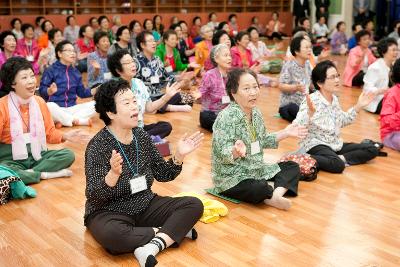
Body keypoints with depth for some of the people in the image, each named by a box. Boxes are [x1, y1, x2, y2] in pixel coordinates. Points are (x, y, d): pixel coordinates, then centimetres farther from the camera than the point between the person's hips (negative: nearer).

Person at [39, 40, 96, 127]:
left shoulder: (75, 72, 15)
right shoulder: (50, 70, -3)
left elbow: (81, 92, 16)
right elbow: (42, 91, -11)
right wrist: (50, 91, -34)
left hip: (72, 109, 5)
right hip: (57, 109, -5)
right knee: (49, 106, -39)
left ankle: (63, 121, -21)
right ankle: (80, 121, -24)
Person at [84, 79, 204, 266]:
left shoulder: (141, 136, 1)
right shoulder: (97, 146, -16)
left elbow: (162, 174, 9)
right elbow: (93, 196, -21)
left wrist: (179, 156, -8)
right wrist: (113, 174, -39)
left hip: (145, 205, 6)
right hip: (109, 212, -5)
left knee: (194, 205, -9)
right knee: (111, 235, -39)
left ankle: (153, 246, -27)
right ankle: (173, 232, -17)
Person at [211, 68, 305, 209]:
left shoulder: (256, 112, 4)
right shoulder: (226, 117, -21)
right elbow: (223, 154, -25)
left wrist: (285, 133, 9)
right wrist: (237, 151, -46)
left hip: (256, 170, 9)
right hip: (231, 178, -9)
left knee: (293, 167, 4)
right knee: (260, 188, -36)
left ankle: (275, 195, -19)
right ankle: (281, 190, -5)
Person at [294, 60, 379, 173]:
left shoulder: (334, 99, 8)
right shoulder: (312, 101, -18)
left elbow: (342, 121, 24)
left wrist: (358, 106, 17)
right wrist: (310, 113, -45)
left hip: (335, 145, 9)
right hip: (315, 145, -9)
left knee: (372, 150, 2)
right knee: (338, 165, -37)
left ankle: (342, 158, -11)